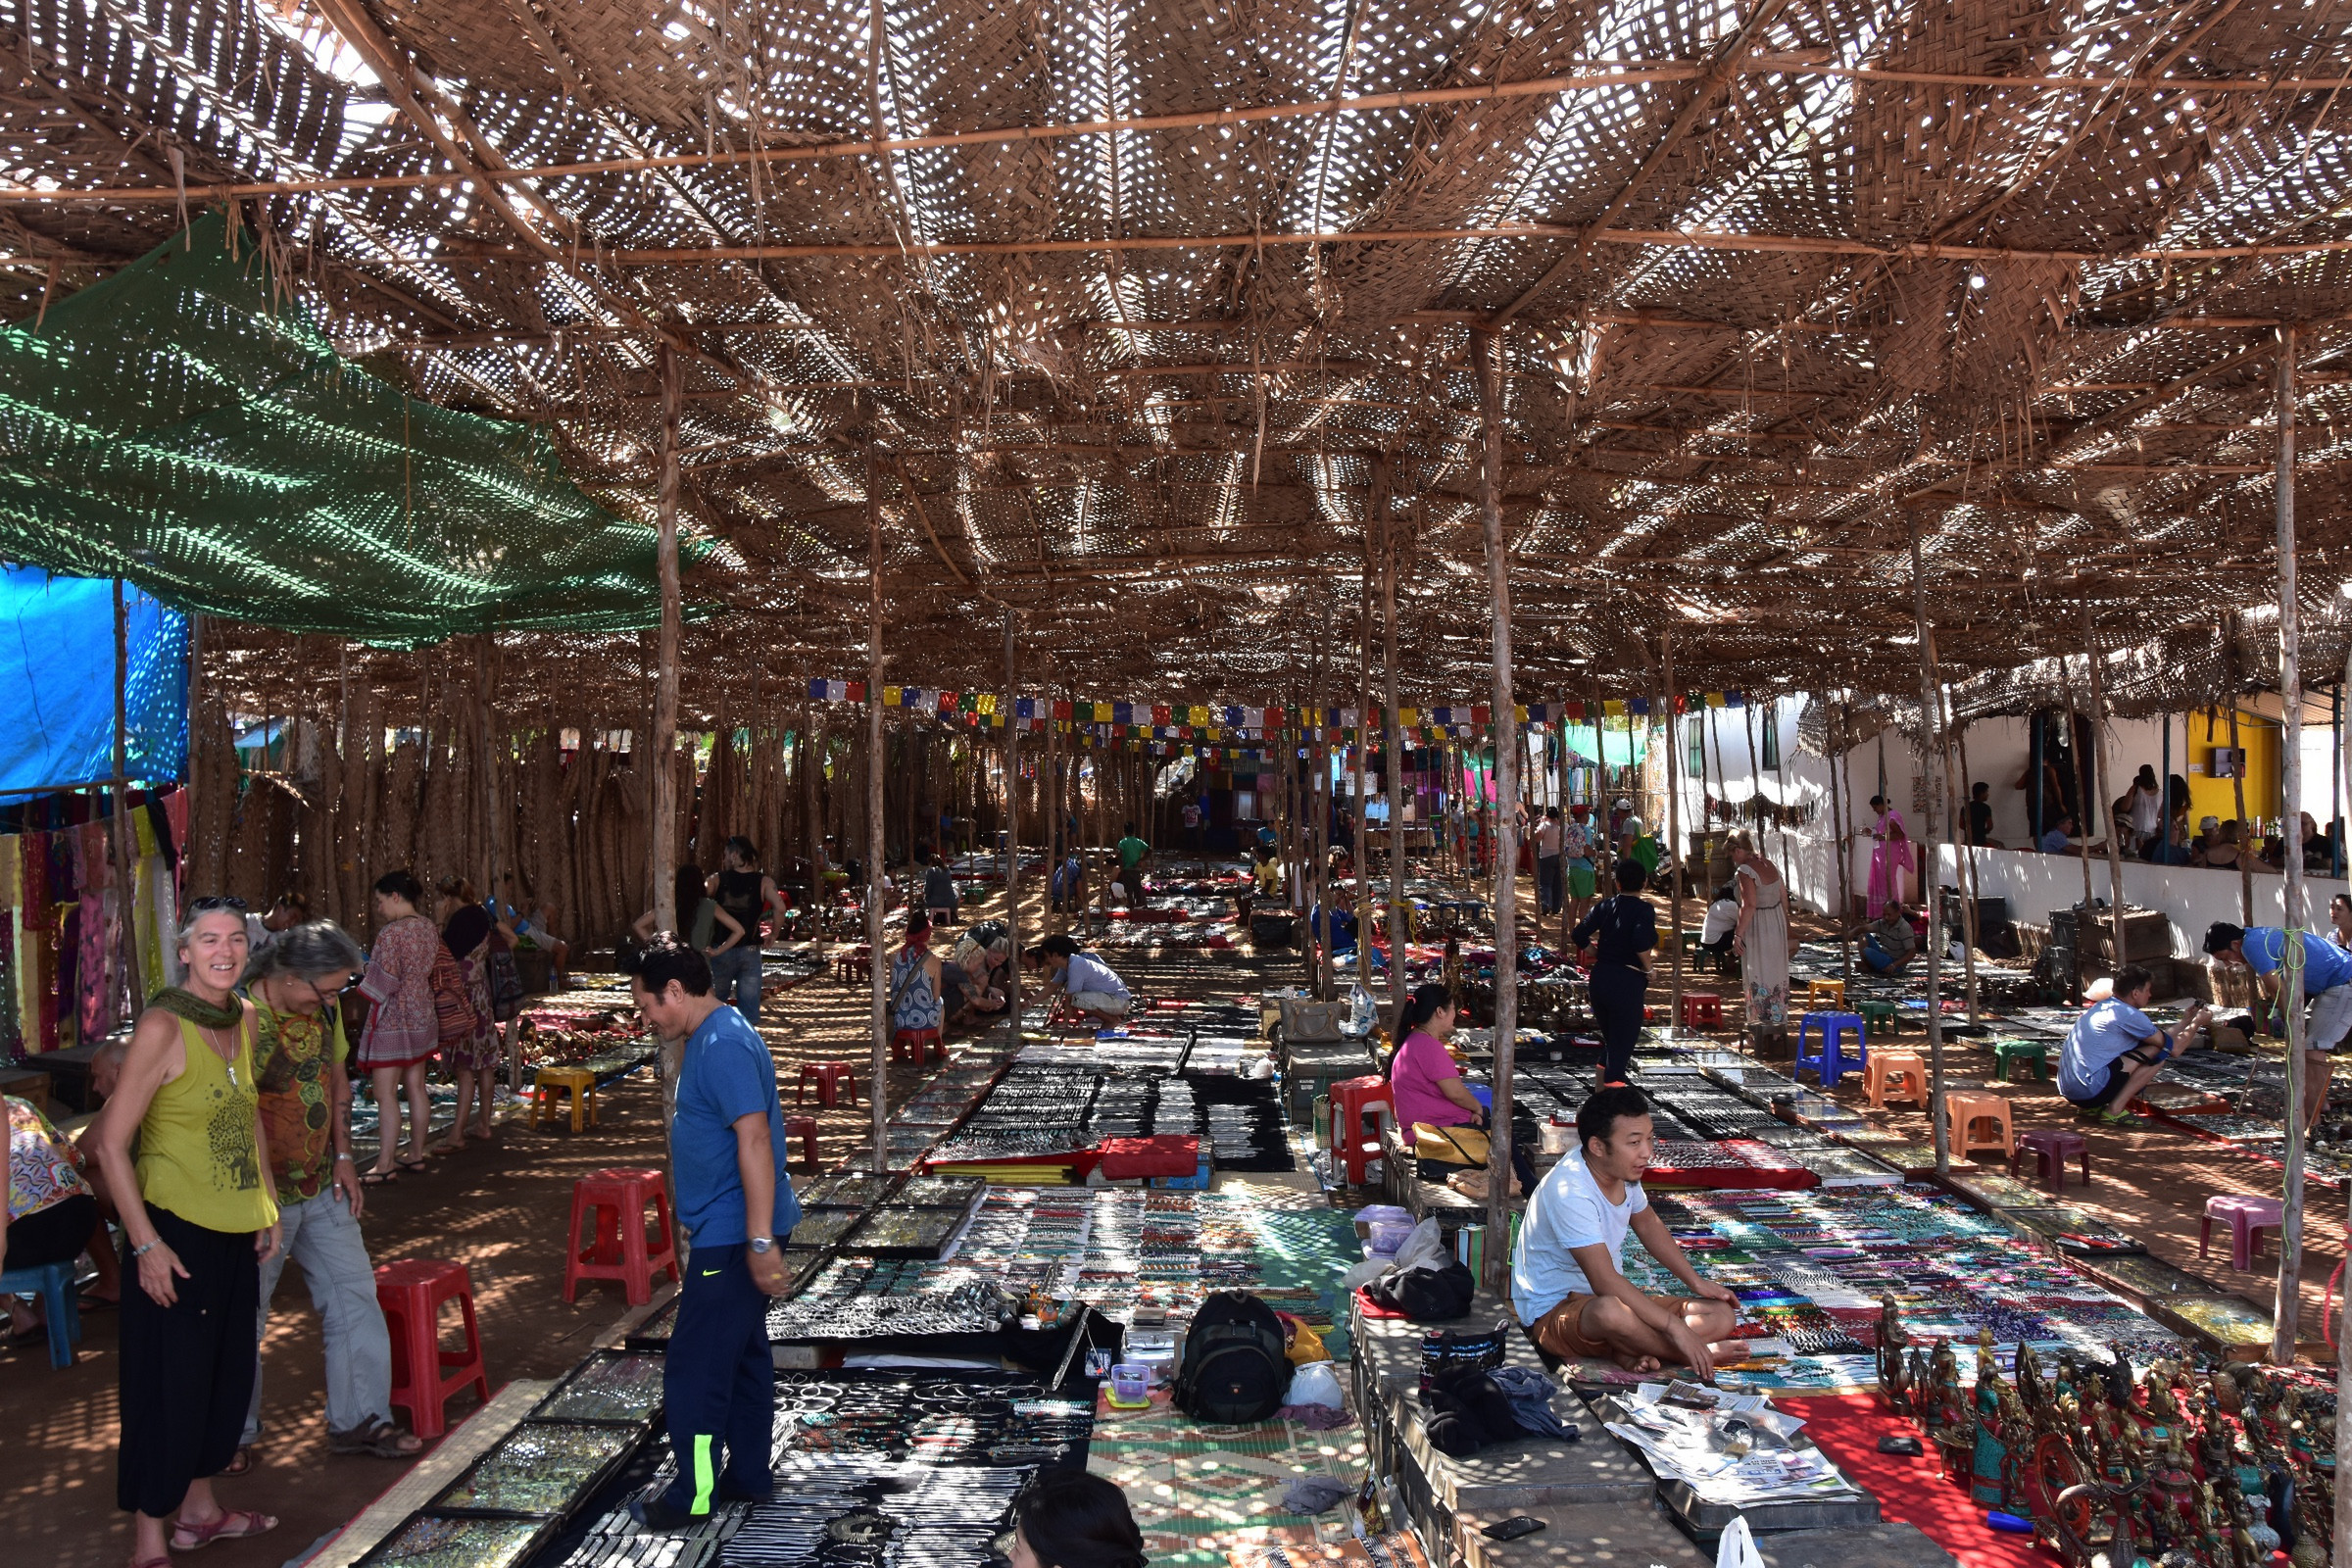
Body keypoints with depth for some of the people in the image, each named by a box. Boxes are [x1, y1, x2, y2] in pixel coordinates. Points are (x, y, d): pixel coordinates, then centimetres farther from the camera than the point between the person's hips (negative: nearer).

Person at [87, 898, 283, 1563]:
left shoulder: (244, 1020, 4)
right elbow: (111, 1143, -17)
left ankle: (199, 1508, 34)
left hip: (236, 1229, 7)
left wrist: (267, 1208, 15)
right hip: (175, 1230, -7)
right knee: (170, 1381, 1)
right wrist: (145, 1243, -18)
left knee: (228, 1371, 17)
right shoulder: (163, 1026, -18)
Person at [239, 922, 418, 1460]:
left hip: (321, 1188, 7)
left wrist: (343, 1156, 10)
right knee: (245, 1319, 9)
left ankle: (358, 1420, 21)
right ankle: (235, 1434, 28)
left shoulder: (324, 1008, 0)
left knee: (354, 1295, 9)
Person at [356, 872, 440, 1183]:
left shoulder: (391, 933, -18)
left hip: (392, 1021, -8)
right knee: (416, 1088, 13)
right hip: (422, 1017, 8)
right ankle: (416, 1155, 20)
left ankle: (385, 1165, 0)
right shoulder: (430, 929, 5)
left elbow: (382, 983, -17)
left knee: (385, 1094, -3)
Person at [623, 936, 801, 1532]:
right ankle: (749, 1476, 29)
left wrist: (761, 1241, -29)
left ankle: (694, 1496, 13)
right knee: (742, 1354, 18)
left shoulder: (723, 1046, -21)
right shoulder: (713, 1036, 12)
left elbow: (755, 1138, -28)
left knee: (693, 1370, 0)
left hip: (731, 1237, -10)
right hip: (732, 1231, 10)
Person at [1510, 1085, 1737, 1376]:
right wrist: (1675, 1326, -33)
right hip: (1554, 1314, -9)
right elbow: (1605, 1281, -33)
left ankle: (1628, 1351, -18)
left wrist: (1696, 1282, 16)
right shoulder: (1569, 1191, -29)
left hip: (1613, 1296, 9)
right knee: (1610, 1311, -43)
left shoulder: (1623, 1170, -1)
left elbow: (1647, 1223, 20)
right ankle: (1702, 1355, -18)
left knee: (1722, 1315, -2)